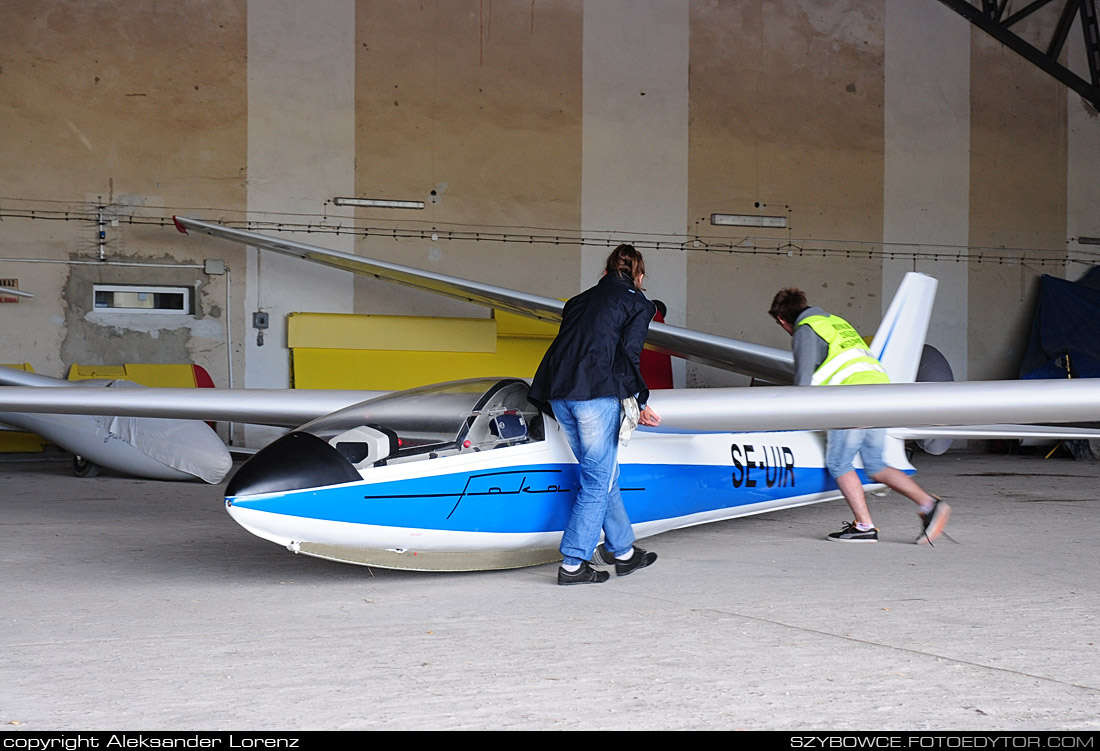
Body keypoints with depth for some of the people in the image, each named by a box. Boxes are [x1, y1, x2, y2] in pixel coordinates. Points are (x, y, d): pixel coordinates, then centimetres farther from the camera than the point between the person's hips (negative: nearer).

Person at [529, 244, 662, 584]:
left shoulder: (581, 299, 25)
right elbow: (627, 355, -3)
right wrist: (640, 401, 6)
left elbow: (565, 345, 17)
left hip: (558, 394, 7)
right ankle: (573, 563, -2)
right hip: (596, 393, -7)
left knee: (602, 473, 18)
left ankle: (623, 551, 27)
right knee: (598, 479, 1)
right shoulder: (638, 303, 9)